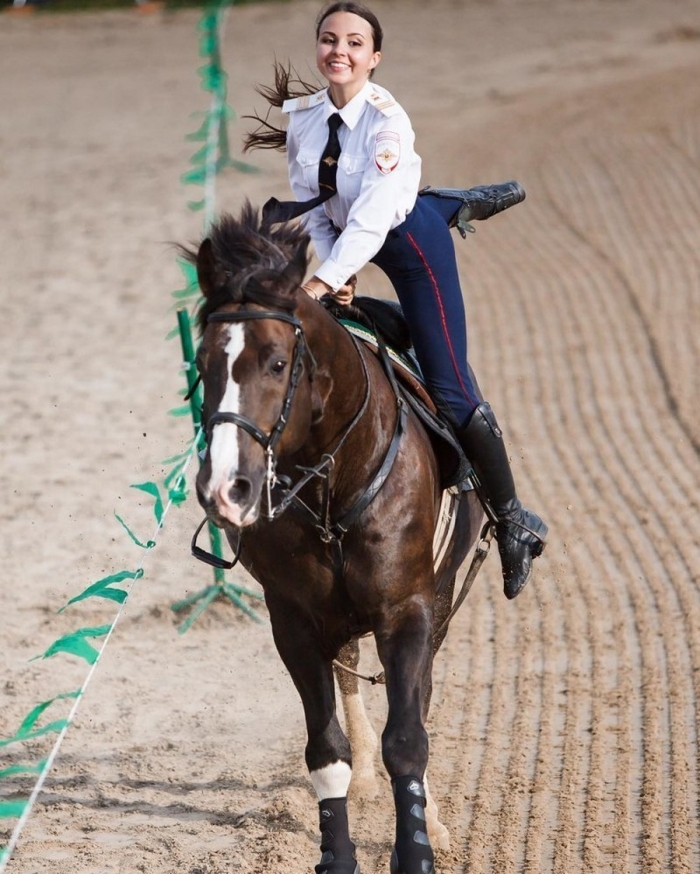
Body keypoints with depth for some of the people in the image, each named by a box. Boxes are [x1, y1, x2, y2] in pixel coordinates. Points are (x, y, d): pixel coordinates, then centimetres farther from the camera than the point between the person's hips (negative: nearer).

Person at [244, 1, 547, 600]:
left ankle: (514, 524, 3)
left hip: (411, 240, -8)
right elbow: (314, 207, -2)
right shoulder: (302, 117, -10)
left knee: (450, 390, -12)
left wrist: (326, 280, -44)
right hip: (350, 242, 8)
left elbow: (370, 218, -36)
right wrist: (336, 272, -13)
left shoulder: (386, 120, -29)